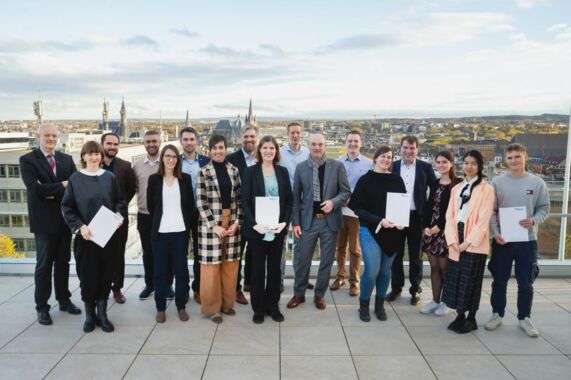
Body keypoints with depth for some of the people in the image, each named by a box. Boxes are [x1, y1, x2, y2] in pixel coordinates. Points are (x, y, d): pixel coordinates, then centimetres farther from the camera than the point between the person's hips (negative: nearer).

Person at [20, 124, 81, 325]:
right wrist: (62, 186, -13)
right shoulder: (27, 160, -5)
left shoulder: (67, 159, 8)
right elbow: (35, 188, -19)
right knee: (44, 264, 5)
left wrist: (53, 193, -14)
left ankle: (64, 300, 27)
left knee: (63, 261, 14)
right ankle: (42, 307, 17)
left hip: (65, 218, 4)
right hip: (44, 220, -4)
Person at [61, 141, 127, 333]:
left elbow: (120, 201, 9)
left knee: (106, 273, 6)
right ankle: (90, 315, 20)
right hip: (85, 234, -1)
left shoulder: (109, 177, 4)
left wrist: (120, 216, -10)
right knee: (87, 274, 4)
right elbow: (66, 207, -2)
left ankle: (102, 314, 18)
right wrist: (79, 226, -14)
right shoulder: (75, 178, -1)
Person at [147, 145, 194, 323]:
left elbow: (190, 205, 7)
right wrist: (159, 222, 9)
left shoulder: (185, 178, 4)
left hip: (180, 232, 0)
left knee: (181, 270, 7)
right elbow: (150, 205, 7)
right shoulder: (154, 179, 2)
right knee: (160, 271, 7)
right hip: (160, 232, 0)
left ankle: (181, 306, 20)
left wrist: (186, 225, 3)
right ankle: (160, 307, 19)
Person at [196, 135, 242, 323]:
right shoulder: (204, 172, -4)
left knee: (230, 264, 10)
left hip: (231, 221, 3)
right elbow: (200, 202, -7)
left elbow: (239, 198, 6)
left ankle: (227, 303, 26)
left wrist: (236, 222, -4)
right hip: (211, 223, -3)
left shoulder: (234, 170, 6)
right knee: (212, 264, 3)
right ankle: (212, 307, 17)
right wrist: (214, 225, -13)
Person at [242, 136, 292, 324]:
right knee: (258, 268, 7)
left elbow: (289, 199, 6)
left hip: (278, 228, 3)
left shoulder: (283, 172, 7)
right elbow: (245, 201, -5)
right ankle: (259, 308, 20)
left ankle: (273, 306, 24)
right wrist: (254, 224, -16)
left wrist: (285, 222, -7)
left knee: (275, 268, 11)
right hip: (257, 229, -2)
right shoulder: (251, 171, -1)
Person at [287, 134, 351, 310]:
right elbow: (296, 197, 2)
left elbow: (346, 192, 0)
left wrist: (333, 202, -19)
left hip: (330, 221, 0)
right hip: (308, 220, 0)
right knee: (302, 259, 7)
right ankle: (299, 294, 25)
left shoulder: (337, 166, -3)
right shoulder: (301, 167, 0)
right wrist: (295, 222, -3)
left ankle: (320, 295, 26)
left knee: (326, 261, 9)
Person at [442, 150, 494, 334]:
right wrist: (452, 240, -6)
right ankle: (460, 316, 23)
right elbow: (450, 216, 6)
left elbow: (484, 220, -11)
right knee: (455, 280, 9)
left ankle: (471, 319, 18)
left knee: (470, 281, 3)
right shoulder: (456, 188, 12)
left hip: (474, 244, -5)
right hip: (456, 244, 5)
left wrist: (469, 242, -15)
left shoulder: (486, 189, -5)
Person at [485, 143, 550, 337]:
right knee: (499, 281, 10)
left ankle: (524, 318, 25)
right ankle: (497, 314, 25)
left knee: (526, 282, 9)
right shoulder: (497, 182, 0)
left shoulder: (537, 183, 1)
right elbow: (491, 211, 0)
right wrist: (495, 233, -12)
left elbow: (544, 209, 4)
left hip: (527, 240, 0)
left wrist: (533, 221, -16)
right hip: (502, 240, 0)